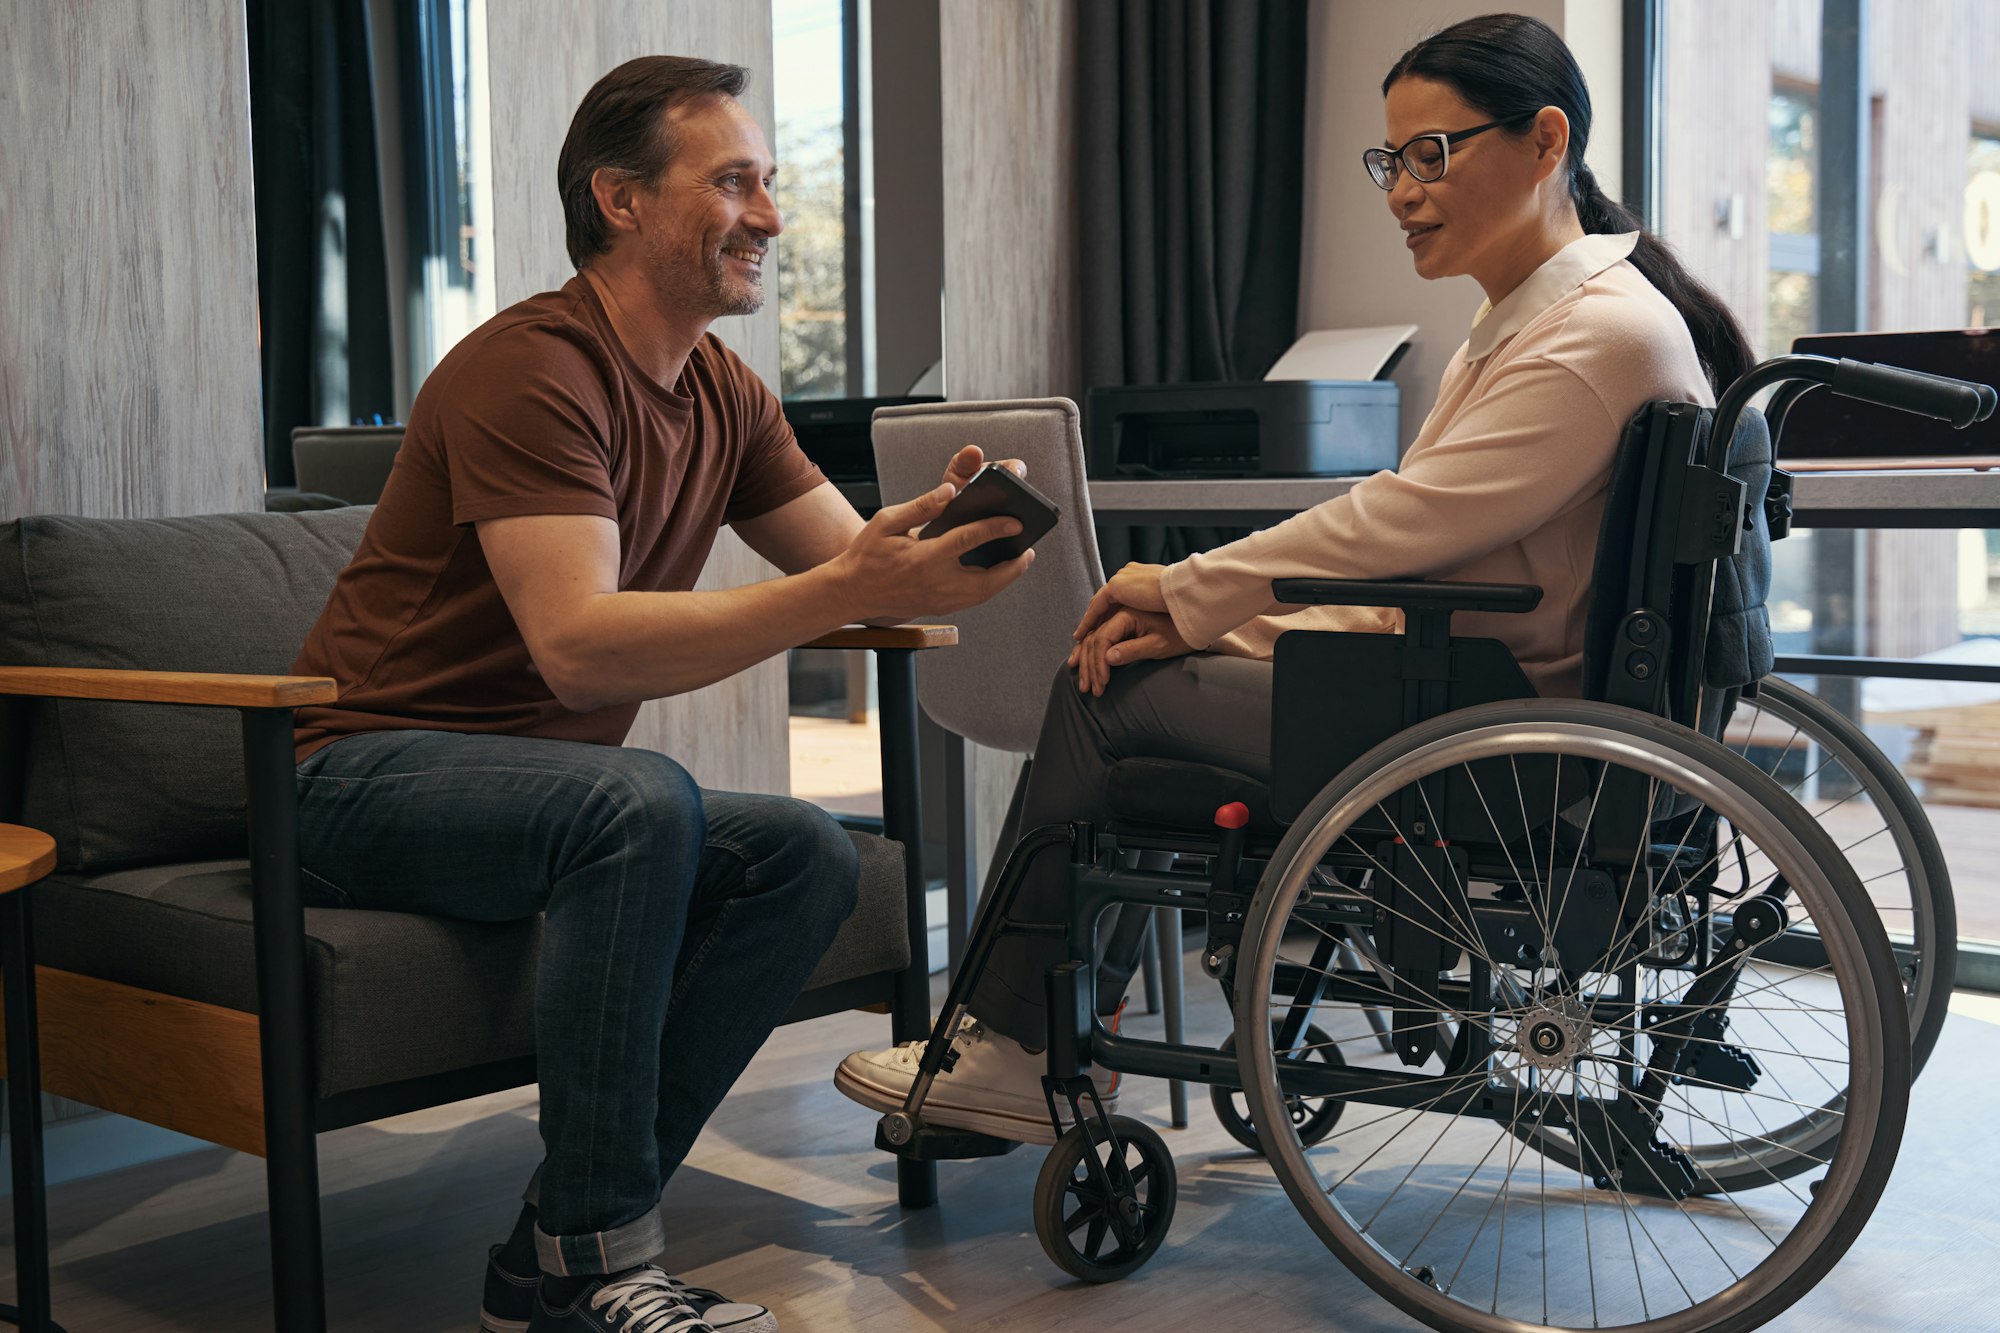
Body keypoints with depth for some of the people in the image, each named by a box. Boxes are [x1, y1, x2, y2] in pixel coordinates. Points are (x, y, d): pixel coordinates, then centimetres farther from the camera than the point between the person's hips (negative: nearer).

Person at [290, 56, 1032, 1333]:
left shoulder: (725, 397, 8)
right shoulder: (532, 368, -20)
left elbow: (854, 564, 5)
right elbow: (580, 649, -31)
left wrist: (940, 543, -19)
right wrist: (844, 591, -37)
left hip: (546, 789, 8)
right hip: (370, 775, -8)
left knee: (809, 855, -14)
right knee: (642, 799, -35)